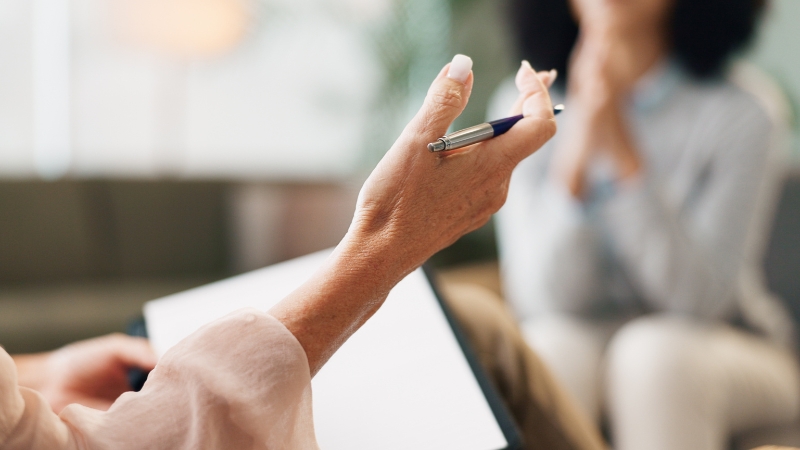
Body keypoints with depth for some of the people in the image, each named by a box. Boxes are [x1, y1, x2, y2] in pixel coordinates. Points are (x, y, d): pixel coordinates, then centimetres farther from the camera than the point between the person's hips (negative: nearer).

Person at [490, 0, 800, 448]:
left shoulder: (736, 114, -11)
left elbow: (698, 297, -20)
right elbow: (545, 298, -12)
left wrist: (624, 153, -29)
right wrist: (574, 157, -28)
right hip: (578, 346, 1)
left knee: (653, 350, -32)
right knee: (549, 349, -31)